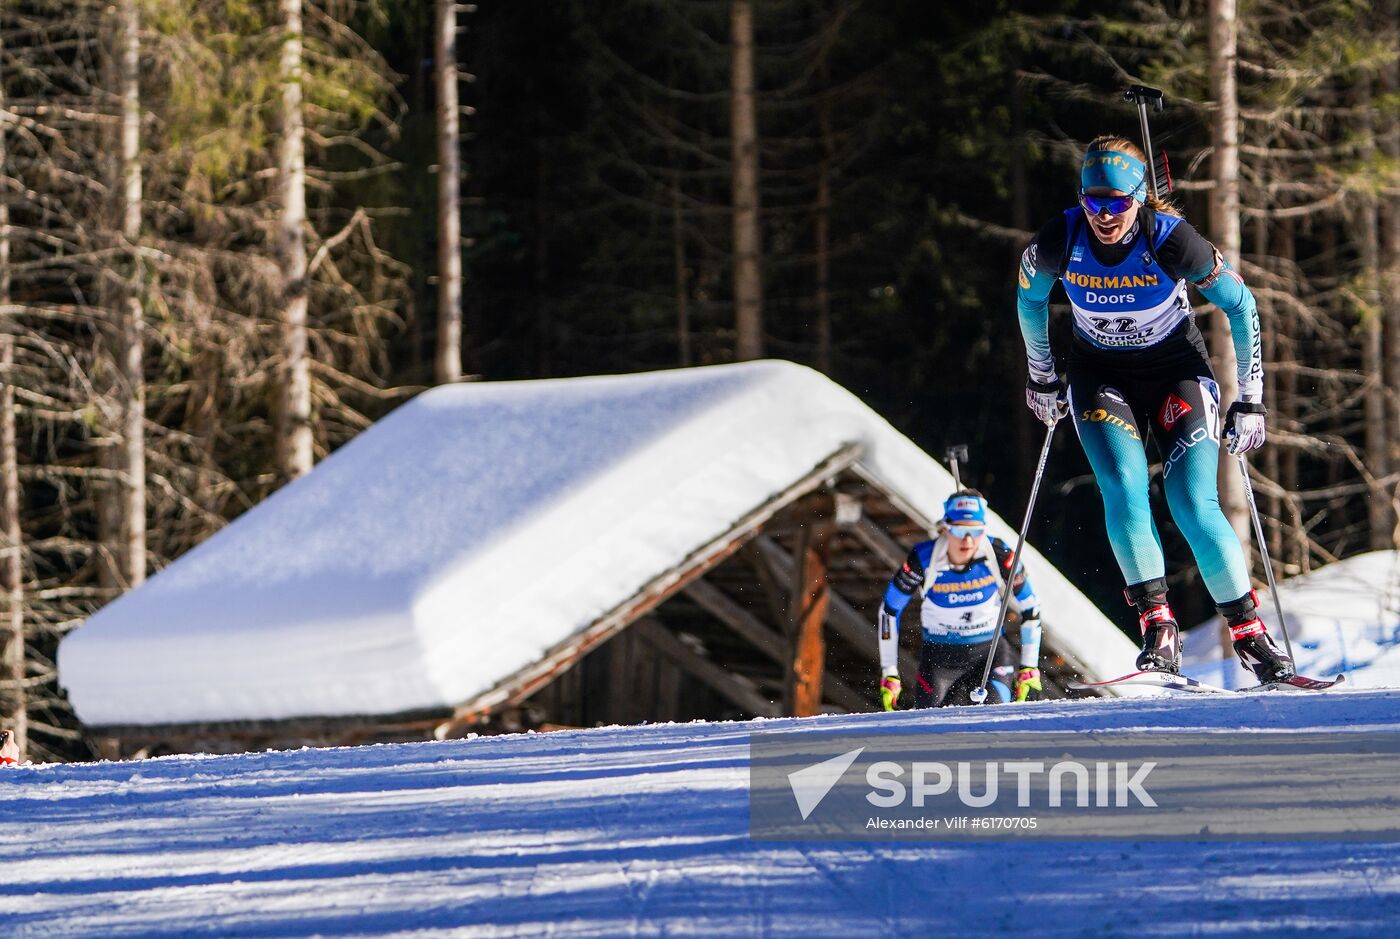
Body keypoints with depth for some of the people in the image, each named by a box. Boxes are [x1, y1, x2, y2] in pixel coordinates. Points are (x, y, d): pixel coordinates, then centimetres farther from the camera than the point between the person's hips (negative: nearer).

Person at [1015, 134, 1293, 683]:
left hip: (1177, 370, -2)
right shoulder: (1059, 242, -20)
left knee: (1193, 503, -16)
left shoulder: (1171, 241, -26)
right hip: (1101, 376, 2)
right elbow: (1029, 296, 4)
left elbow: (1241, 307, -12)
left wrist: (1250, 400, -10)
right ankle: (1157, 626, -20)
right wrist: (1041, 375, 14)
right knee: (1124, 490, -23)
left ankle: (1249, 635, -7)